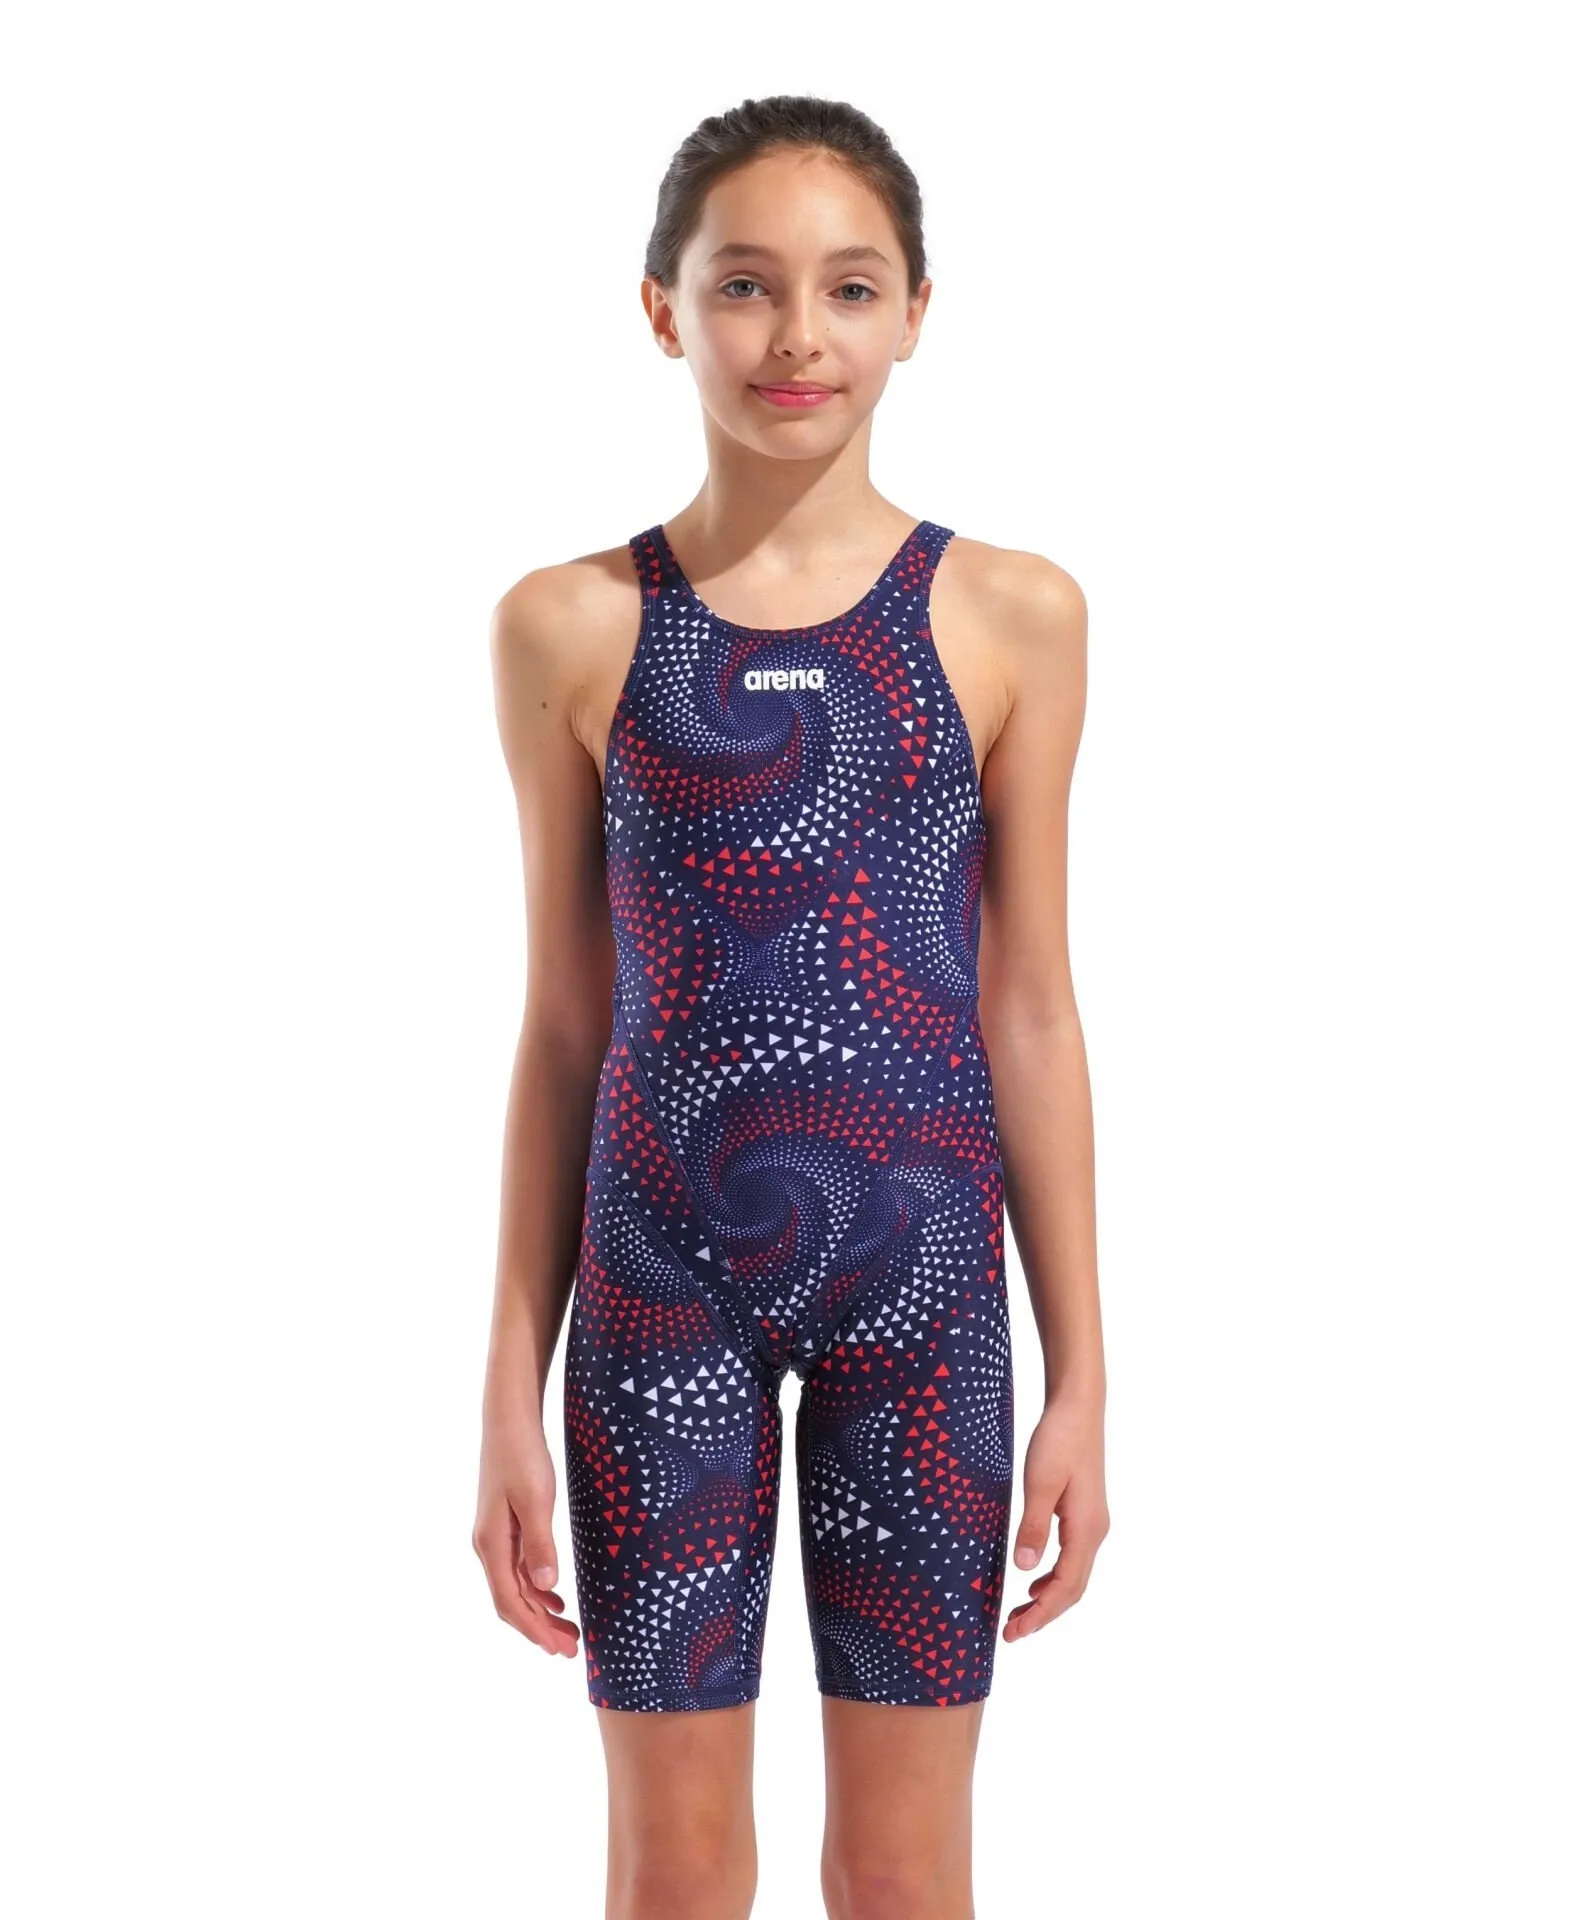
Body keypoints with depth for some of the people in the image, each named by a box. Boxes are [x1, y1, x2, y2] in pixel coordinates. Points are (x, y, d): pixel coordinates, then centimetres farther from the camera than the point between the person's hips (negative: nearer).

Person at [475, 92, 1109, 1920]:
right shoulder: (572, 624, -1)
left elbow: (1031, 1007, 2)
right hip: (661, 1281, 0)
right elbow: (564, 1021, 3)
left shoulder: (1012, 615, -2)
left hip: (923, 1276, 0)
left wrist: (1079, 1373, 2)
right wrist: (512, 1389, 3)